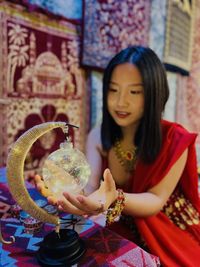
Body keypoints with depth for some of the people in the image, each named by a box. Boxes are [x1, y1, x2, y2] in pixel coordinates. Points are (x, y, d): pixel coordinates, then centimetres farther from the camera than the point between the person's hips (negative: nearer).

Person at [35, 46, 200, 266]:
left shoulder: (175, 140, -18)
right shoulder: (97, 137, -9)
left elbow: (156, 200, -21)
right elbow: (90, 186, -19)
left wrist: (115, 198, -41)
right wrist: (71, 192, -42)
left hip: (173, 238, -1)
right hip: (122, 235, 2)